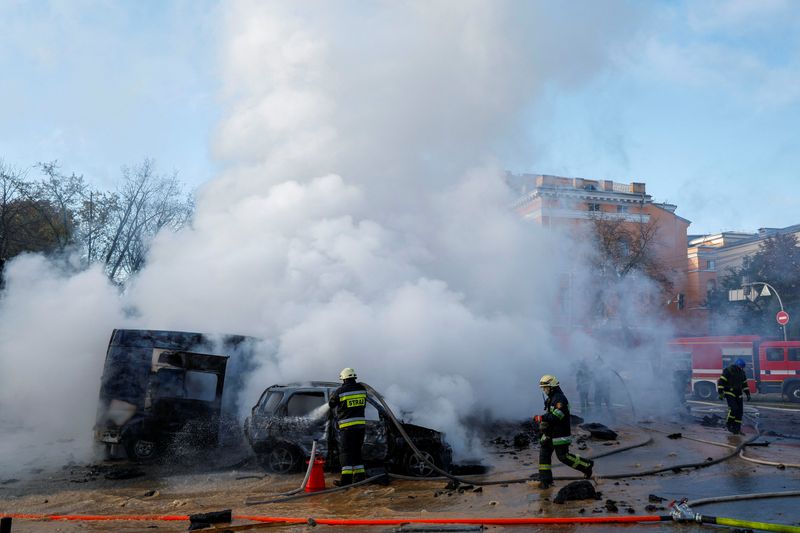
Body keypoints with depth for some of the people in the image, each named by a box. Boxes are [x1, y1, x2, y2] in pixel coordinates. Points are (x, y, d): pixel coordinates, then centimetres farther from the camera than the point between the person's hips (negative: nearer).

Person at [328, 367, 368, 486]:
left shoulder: (339, 391, -10)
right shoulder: (362, 389, 3)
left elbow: (331, 404, 7)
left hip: (347, 426, -5)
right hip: (361, 424, 5)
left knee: (345, 452, 1)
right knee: (357, 451, 16)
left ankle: (346, 478, -4)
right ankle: (359, 475, 17)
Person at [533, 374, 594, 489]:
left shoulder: (560, 399, -19)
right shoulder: (550, 398, 14)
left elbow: (556, 416, -28)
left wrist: (541, 418, -29)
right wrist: (543, 421, 10)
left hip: (560, 434, -9)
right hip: (550, 433, 9)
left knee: (563, 456, -1)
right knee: (544, 454, 4)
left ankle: (586, 465, 18)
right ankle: (545, 480, 9)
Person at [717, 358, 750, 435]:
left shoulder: (742, 373, 9)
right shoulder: (728, 371, -13)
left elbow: (745, 384, 19)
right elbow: (721, 382, -16)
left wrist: (748, 394, 13)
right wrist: (720, 393, -20)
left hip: (738, 394, 7)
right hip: (729, 393, -7)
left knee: (740, 411, 0)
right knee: (734, 408, -20)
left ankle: (736, 429, 6)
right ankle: (728, 423, 0)